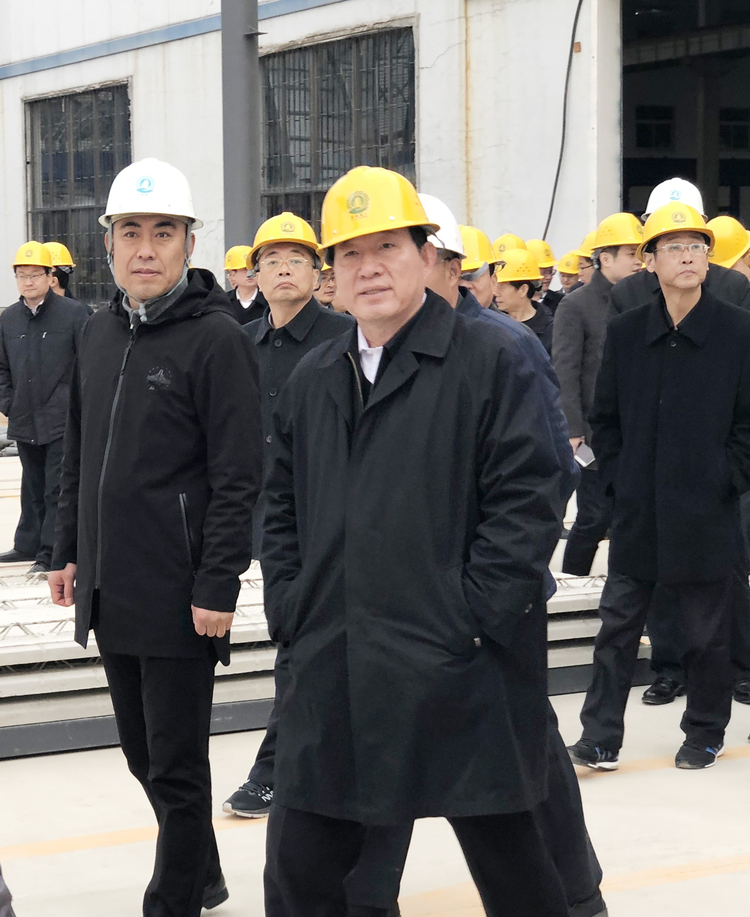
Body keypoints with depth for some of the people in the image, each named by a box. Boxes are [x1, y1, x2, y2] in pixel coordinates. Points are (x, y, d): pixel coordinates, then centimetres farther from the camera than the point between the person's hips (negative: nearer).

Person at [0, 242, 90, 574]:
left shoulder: (74, 313, -7)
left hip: (63, 421, -5)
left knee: (57, 488, -4)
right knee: (33, 488, 16)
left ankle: (51, 552, -1)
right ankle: (28, 544, 27)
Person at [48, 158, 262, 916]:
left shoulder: (216, 338, -11)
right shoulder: (100, 333, 11)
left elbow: (236, 477, -15)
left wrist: (218, 585, -18)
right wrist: (69, 550, 15)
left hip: (178, 596, -7)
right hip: (108, 589, 7)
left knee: (177, 768, 2)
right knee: (144, 754, 17)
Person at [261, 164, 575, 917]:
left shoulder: (492, 361, -6)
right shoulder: (313, 380, 14)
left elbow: (531, 497, -11)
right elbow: (281, 505, 20)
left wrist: (472, 619, -15)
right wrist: (290, 611, 8)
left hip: (459, 679, -5)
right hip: (334, 677, 6)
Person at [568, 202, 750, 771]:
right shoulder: (626, 333, 4)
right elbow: (606, 417, 12)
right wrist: (618, 477, 4)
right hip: (638, 511, 3)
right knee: (619, 623, 4)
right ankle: (601, 736, 10)